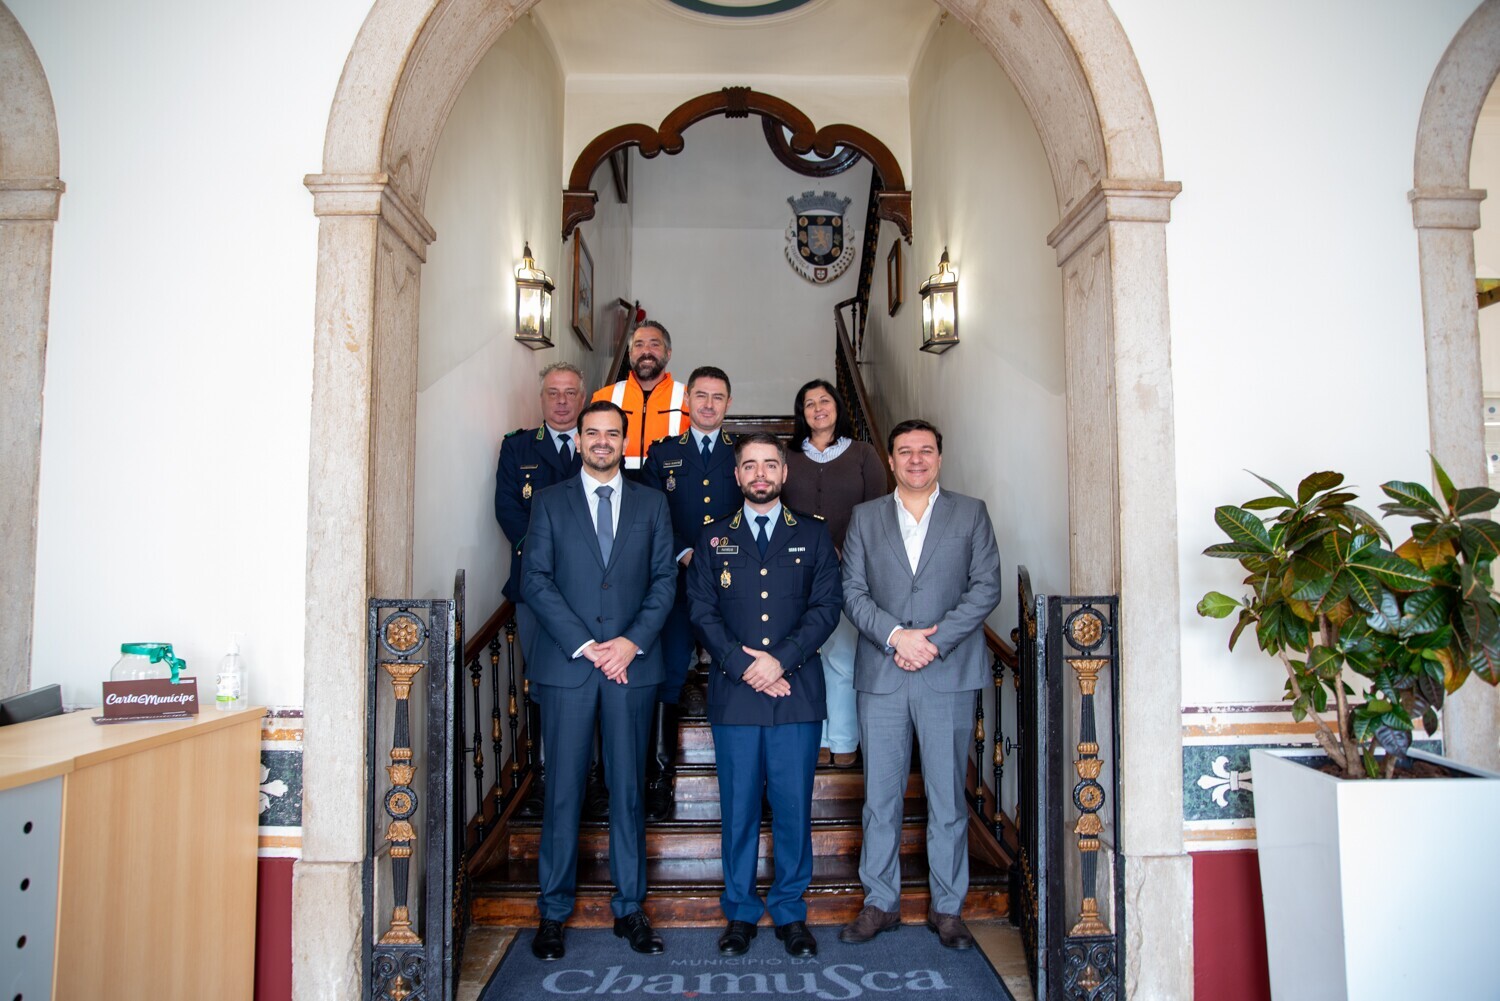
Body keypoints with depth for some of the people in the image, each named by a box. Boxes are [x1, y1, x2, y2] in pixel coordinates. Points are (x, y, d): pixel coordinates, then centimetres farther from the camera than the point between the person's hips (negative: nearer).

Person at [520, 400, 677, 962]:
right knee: (563, 789, 4)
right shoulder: (550, 502, 7)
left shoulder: (651, 505, 11)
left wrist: (632, 641, -9)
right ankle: (553, 911, 17)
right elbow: (535, 581, -1)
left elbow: (664, 580, 5)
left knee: (628, 788, 7)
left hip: (631, 663, 1)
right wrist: (584, 646, -9)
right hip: (565, 663, -1)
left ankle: (629, 908, 19)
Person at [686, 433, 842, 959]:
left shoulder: (812, 536, 10)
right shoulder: (713, 539, 11)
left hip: (798, 691, 0)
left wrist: (780, 660, -11)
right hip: (733, 693, 0)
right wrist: (743, 666, -10)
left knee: (793, 805, 4)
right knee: (739, 806, 7)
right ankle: (740, 911, 21)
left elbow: (827, 606, 1)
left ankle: (790, 911, 21)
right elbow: (702, 612, 2)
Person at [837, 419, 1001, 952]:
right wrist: (895, 636, -11)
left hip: (949, 674, -1)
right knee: (880, 796, 7)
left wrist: (935, 640, -11)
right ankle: (880, 902, 20)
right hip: (881, 676, 1)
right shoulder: (864, 517, 12)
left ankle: (947, 908, 20)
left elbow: (986, 587, 0)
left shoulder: (971, 513, 9)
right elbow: (852, 592, 4)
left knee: (947, 797, 5)